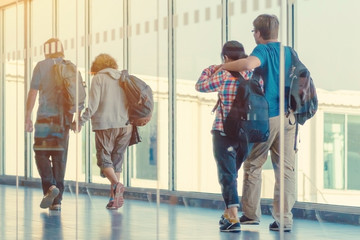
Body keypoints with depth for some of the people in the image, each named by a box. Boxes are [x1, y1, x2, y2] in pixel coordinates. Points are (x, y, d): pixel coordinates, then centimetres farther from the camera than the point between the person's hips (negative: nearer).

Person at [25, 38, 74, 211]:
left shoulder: (41, 66, -1)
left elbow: (33, 93, -6)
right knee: (60, 157, 6)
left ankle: (50, 187, -16)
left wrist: (27, 118, -4)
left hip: (45, 118, -3)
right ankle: (57, 200, 4)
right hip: (64, 119, 3)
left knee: (41, 154, 7)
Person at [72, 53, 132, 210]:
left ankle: (116, 185, -25)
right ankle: (114, 198, 6)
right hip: (124, 125, 5)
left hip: (105, 125, -4)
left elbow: (93, 105, -8)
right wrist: (130, 121, 22)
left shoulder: (98, 78, 1)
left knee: (104, 159, 0)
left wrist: (80, 122, 0)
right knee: (117, 160, 10)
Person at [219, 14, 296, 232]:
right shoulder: (289, 52, 11)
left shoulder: (263, 50, -7)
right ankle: (284, 218, -1)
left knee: (253, 165, 11)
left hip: (264, 117, -4)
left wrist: (223, 66, -17)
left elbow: (249, 64, -29)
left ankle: (251, 213, 17)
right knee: (286, 168, 2)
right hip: (287, 116, 4)